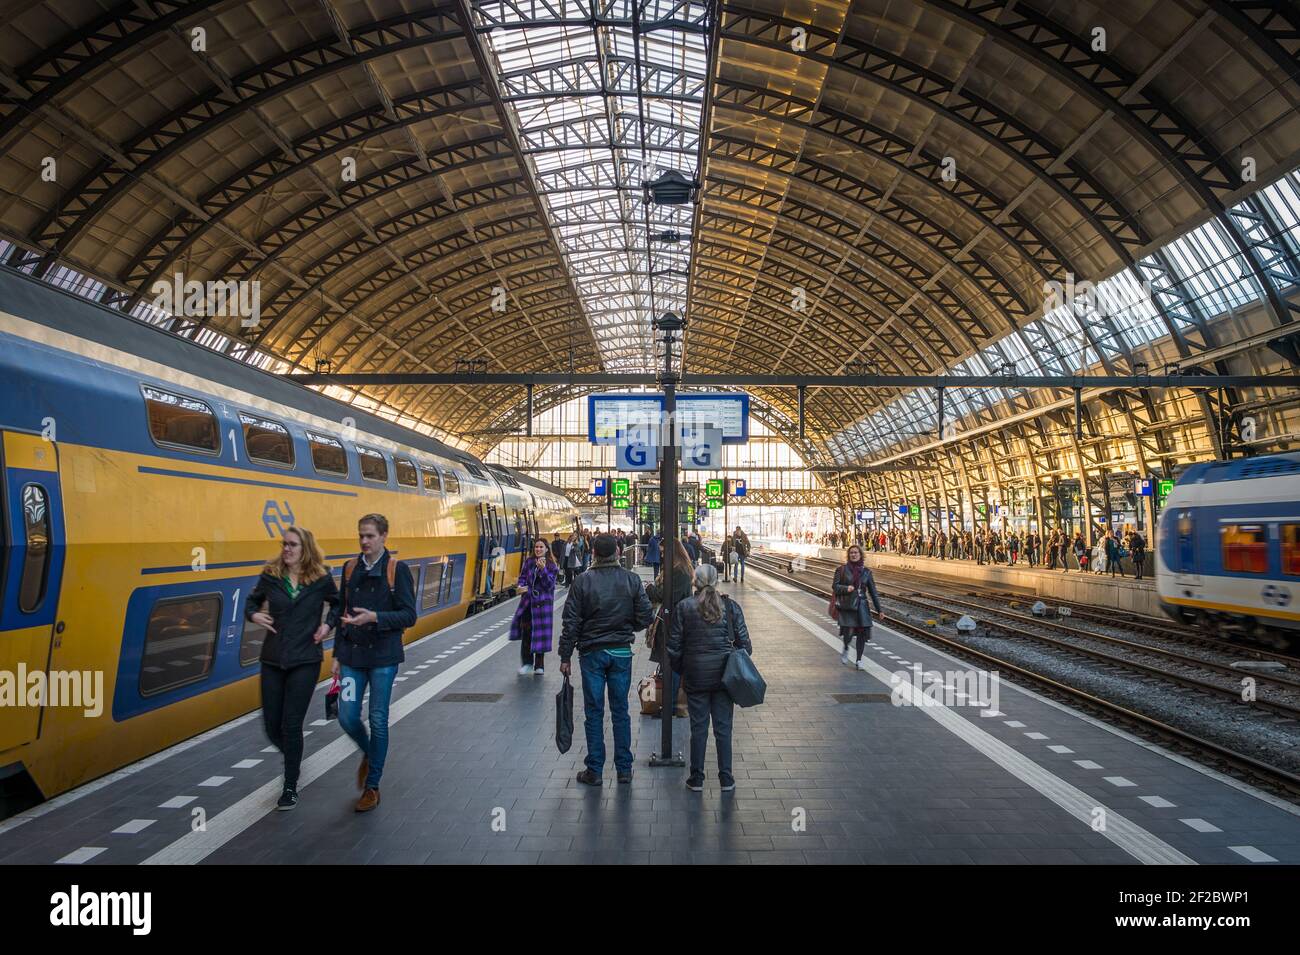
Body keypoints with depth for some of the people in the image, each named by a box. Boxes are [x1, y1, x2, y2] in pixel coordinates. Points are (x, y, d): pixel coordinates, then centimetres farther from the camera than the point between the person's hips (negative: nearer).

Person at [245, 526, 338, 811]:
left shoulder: (322, 579, -4)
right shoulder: (270, 576, 1)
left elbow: (338, 605, 11)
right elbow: (252, 601, 17)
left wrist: (328, 625, -4)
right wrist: (254, 615, -3)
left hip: (305, 660, -3)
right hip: (272, 659, 3)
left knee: (291, 725, -4)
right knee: (272, 726, 7)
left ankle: (291, 787, 13)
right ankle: (292, 757, 40)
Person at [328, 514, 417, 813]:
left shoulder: (397, 569, -7)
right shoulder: (350, 568, 7)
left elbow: (409, 616, -11)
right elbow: (342, 611, 14)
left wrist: (374, 617, -25)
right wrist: (337, 654, 12)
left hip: (383, 655, -4)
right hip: (352, 654, 4)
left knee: (378, 721, 3)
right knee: (347, 717, 2)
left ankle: (372, 786, 18)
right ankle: (368, 754, 34)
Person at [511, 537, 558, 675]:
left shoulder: (551, 566, -4)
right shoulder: (529, 562, 5)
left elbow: (549, 584, -11)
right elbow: (522, 577, 11)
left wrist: (543, 569, -23)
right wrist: (521, 586, -10)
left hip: (543, 603, -2)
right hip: (528, 601, 2)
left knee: (540, 633, 1)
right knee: (526, 631, 0)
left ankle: (539, 665, 14)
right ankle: (527, 662, 14)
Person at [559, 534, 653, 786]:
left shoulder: (583, 581, -10)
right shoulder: (632, 580, -5)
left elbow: (571, 623, -8)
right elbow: (645, 618, -3)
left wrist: (565, 656, 0)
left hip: (592, 653, -2)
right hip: (622, 652, 2)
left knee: (594, 713, 7)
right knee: (620, 711, 11)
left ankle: (595, 771, 13)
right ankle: (624, 769, 18)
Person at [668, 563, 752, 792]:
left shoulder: (683, 607, -5)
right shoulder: (730, 606, -2)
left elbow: (674, 645, -3)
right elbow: (744, 642, 0)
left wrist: (679, 670, 11)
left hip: (695, 675, -1)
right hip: (724, 673, 1)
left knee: (698, 727, 8)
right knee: (723, 727, 9)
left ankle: (696, 779, 15)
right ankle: (726, 779, 15)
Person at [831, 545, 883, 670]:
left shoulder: (866, 571, 7)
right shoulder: (842, 569, 0)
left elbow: (873, 591, 10)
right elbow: (835, 586, -2)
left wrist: (879, 609, 8)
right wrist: (846, 588, -22)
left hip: (861, 604, 3)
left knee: (862, 631, -3)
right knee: (848, 631, -14)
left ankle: (859, 660, 15)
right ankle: (846, 649, 21)